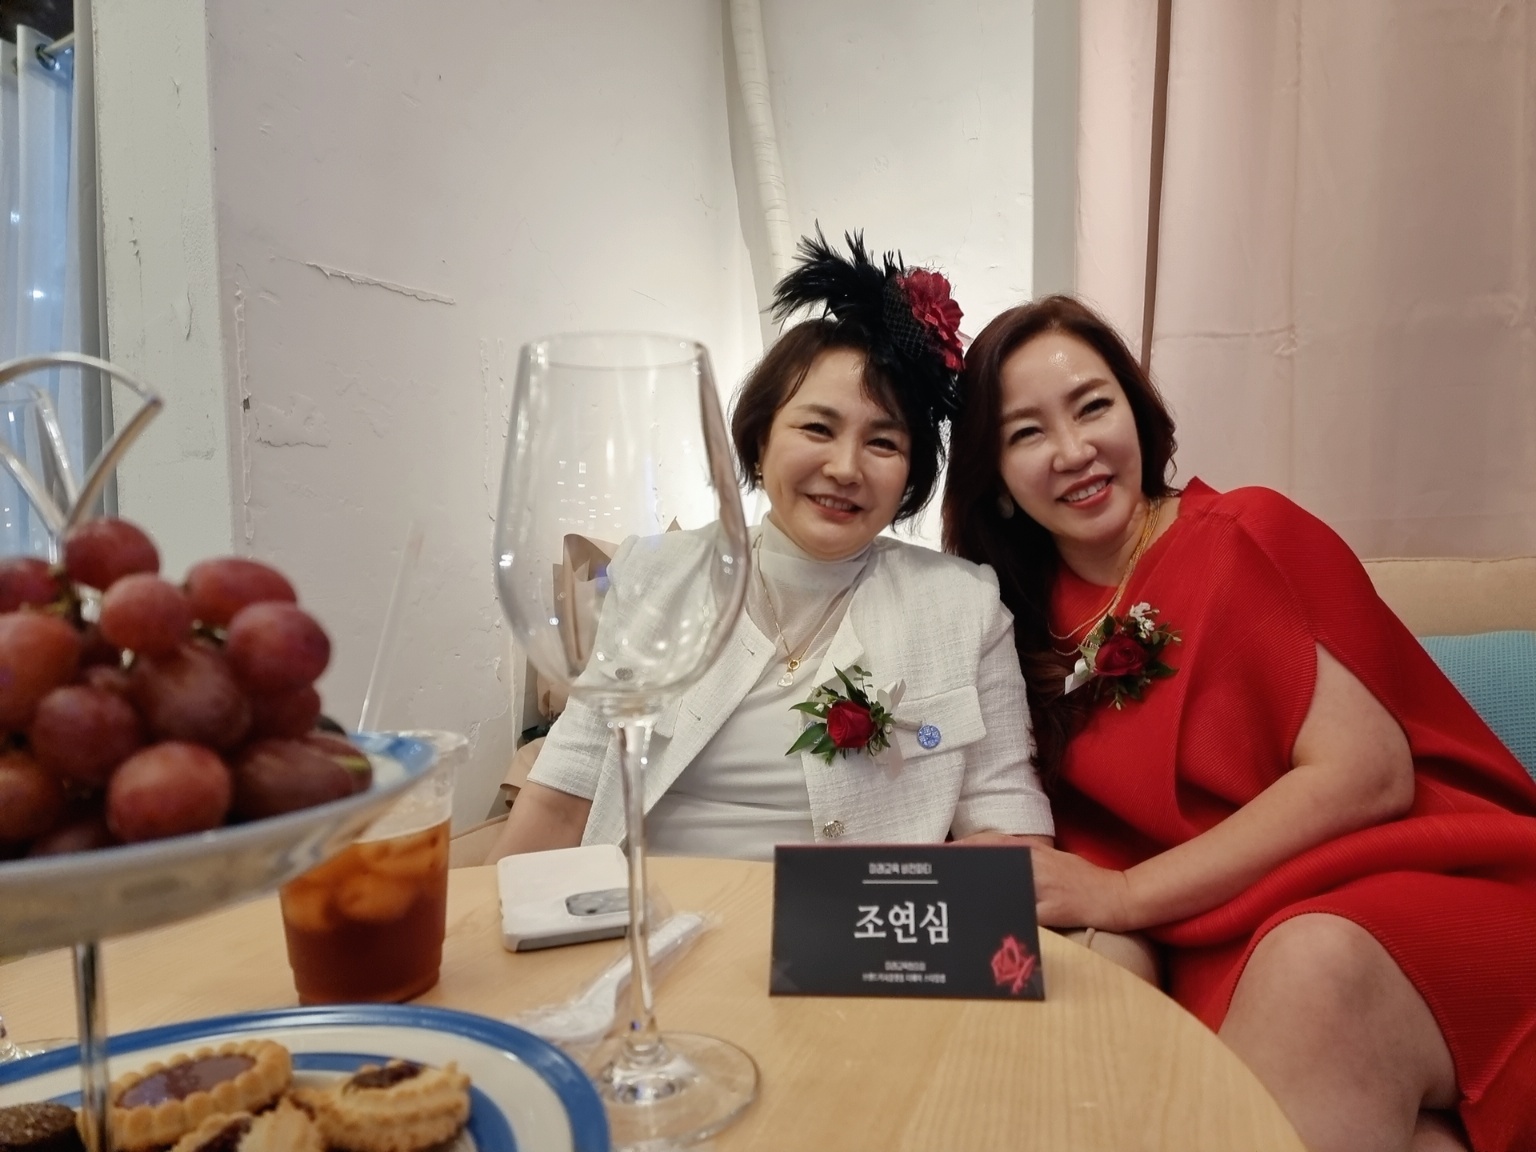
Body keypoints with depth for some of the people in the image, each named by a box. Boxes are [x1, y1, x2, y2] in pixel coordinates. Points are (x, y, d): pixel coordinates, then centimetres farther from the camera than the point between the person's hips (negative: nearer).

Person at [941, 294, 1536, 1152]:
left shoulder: (1250, 536, -4)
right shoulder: (1030, 611, 8)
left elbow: (1367, 774, -13)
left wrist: (1121, 897, -16)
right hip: (1230, 946, 3)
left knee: (1313, 966, -36)